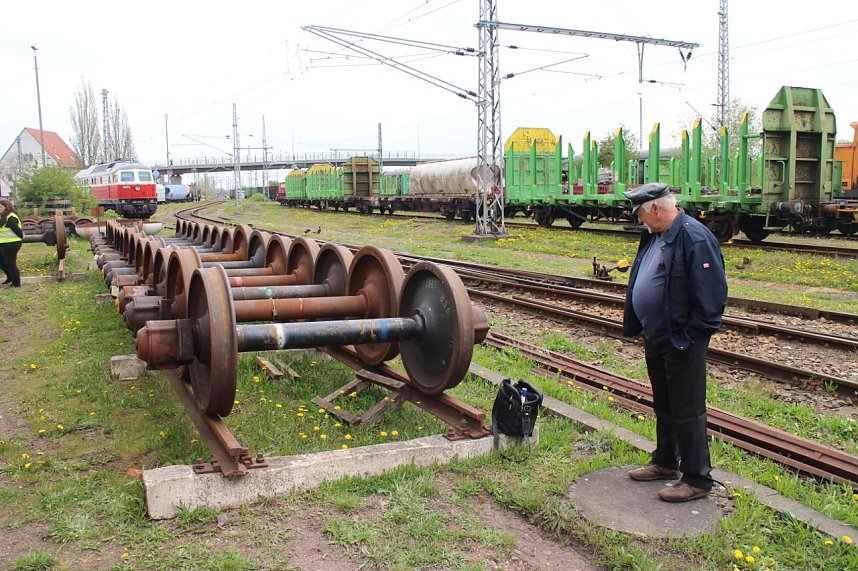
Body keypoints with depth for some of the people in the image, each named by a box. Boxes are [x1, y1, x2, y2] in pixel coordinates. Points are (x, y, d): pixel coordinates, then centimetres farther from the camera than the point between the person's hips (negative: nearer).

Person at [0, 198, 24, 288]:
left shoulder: (10, 218, -20)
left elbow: (17, 230, -22)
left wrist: (21, 237, -9)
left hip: (11, 244, -10)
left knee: (10, 264, -1)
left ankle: (16, 283, 10)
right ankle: (10, 277, 36)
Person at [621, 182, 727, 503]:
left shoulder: (694, 238, -20)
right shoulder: (654, 237, 10)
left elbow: (711, 293, -23)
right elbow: (638, 283, 18)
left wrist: (691, 335, -20)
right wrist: (632, 325, 16)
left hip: (682, 343, -10)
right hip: (655, 338, 10)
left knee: (687, 412, 0)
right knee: (663, 406, 21)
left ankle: (697, 480, 12)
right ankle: (665, 463, 36)